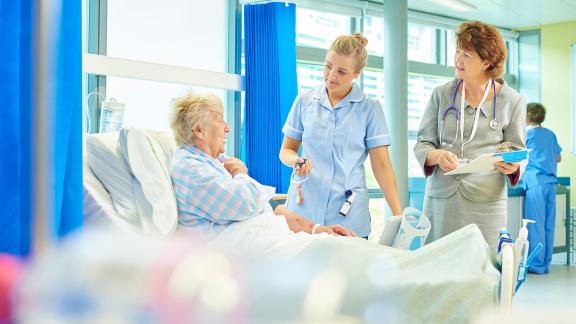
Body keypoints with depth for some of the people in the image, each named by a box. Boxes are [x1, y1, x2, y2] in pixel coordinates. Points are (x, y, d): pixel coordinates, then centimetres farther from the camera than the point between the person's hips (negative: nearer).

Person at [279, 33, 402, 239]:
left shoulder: (370, 108, 2)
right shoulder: (304, 101, 7)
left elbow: (381, 166, -1)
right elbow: (286, 150, 14)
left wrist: (398, 214, -9)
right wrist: (296, 161, -9)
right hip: (303, 209, 2)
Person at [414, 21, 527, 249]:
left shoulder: (512, 101, 3)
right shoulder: (441, 95, 6)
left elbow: (518, 150, 9)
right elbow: (422, 144, 7)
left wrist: (512, 166, -14)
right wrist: (437, 156, -15)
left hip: (486, 203, -1)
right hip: (440, 200, 1)